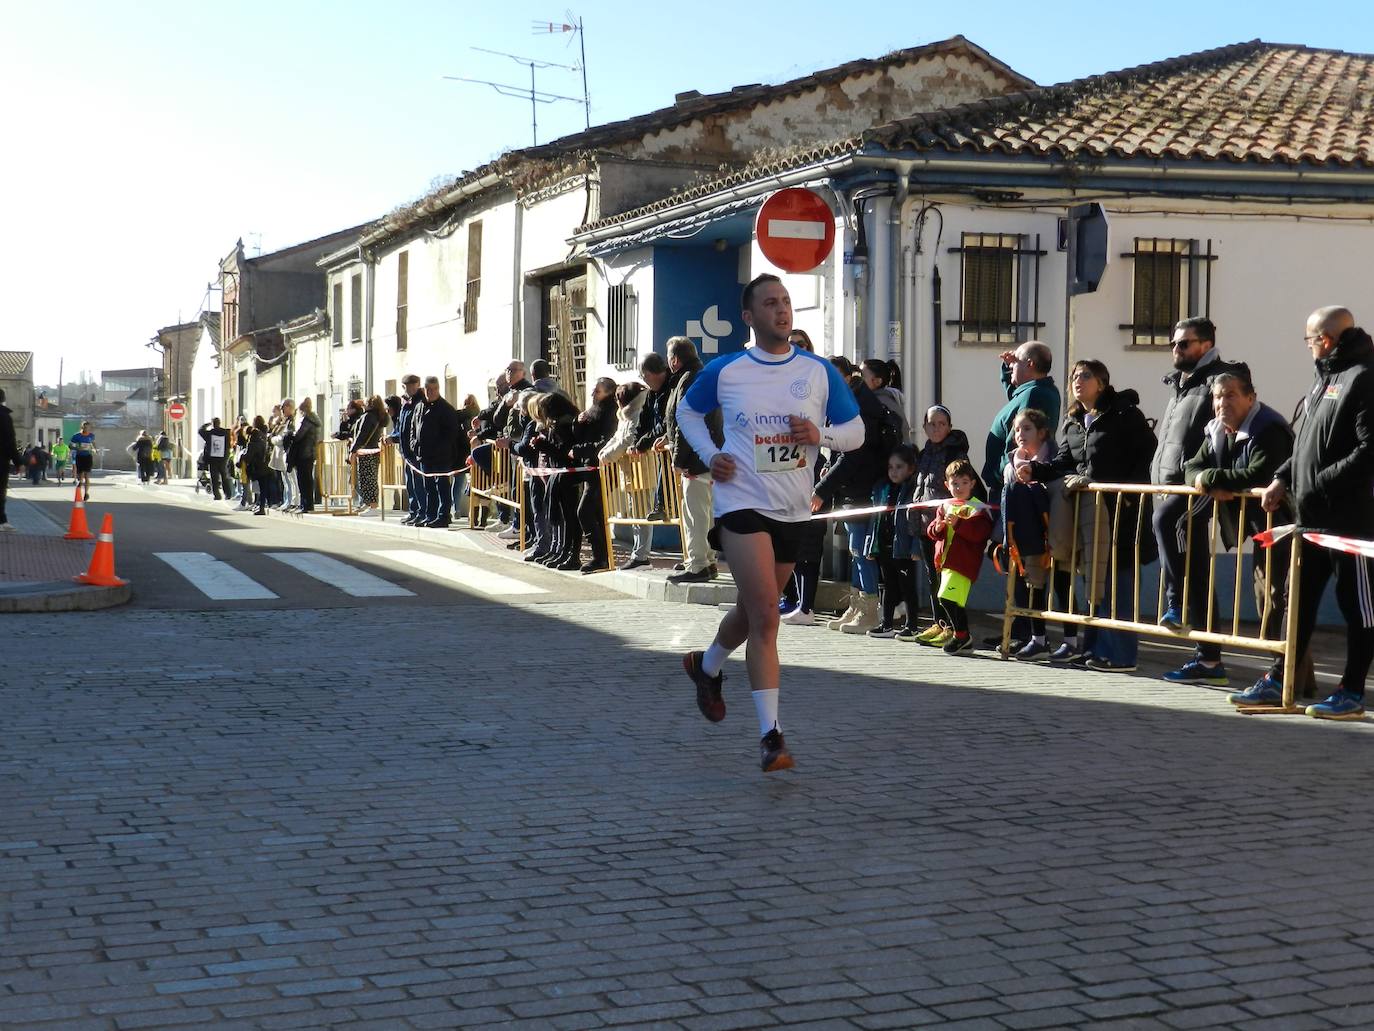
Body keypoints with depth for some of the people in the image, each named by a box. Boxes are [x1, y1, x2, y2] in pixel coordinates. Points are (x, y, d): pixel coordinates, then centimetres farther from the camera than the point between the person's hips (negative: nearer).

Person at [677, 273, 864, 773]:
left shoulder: (820, 372, 2)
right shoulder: (724, 371, -1)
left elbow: (856, 432, 8)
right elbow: (687, 411, 17)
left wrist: (821, 435, -13)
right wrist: (709, 454, 0)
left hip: (793, 509, 4)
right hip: (742, 503, -4)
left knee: (754, 610, 18)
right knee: (765, 616, -15)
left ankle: (707, 667, 49)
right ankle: (770, 735, -13)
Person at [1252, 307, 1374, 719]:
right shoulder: (1325, 376, 16)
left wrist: (1320, 484, -20)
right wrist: (1283, 477, 10)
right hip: (1312, 514, 10)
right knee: (1299, 597, 13)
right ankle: (1279, 680, 21)